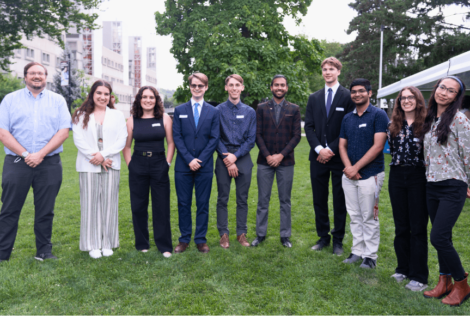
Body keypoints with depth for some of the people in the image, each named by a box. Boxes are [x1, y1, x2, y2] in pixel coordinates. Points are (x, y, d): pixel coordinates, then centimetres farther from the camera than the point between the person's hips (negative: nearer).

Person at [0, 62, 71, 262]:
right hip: (16, 163, 0)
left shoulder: (57, 101, 8)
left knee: (45, 212, 7)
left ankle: (44, 252, 18)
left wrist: (40, 154, -11)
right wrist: (26, 154, -11)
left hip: (49, 164, 0)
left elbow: (63, 132, -2)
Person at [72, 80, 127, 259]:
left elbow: (122, 140, 0)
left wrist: (103, 154, -11)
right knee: (90, 203, 1)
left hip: (111, 165, 1)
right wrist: (94, 157, -11)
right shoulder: (81, 116, 8)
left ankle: (107, 243, 13)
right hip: (88, 166, -1)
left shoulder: (117, 115, 9)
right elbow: (78, 139, -1)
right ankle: (93, 245, 10)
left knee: (109, 203, 3)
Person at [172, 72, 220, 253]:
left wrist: (200, 160, -10)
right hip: (183, 165, 0)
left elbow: (214, 139, 0)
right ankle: (184, 239, 18)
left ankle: (201, 239, 17)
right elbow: (177, 137, 0)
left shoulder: (213, 112, 7)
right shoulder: (179, 110, 7)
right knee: (183, 203, 6)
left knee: (203, 204, 6)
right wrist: (189, 159, -11)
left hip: (204, 165, 0)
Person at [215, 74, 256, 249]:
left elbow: (251, 139, 2)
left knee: (242, 199, 7)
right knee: (222, 198, 3)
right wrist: (227, 159, -8)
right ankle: (223, 234, 15)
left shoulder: (250, 112, 5)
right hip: (223, 159, -1)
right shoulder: (218, 110, 1)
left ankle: (241, 233, 18)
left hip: (243, 158, 1)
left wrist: (235, 156, -9)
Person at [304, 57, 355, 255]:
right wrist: (319, 148, -9)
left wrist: (331, 150, -12)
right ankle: (323, 237, 23)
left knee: (339, 201, 6)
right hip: (318, 157, 4)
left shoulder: (348, 96, -1)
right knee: (319, 200, 10)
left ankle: (338, 240, 18)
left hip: (339, 157, -3)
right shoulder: (314, 98, 12)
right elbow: (309, 127, 6)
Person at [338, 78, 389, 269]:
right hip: (349, 175, 6)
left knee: (369, 217, 1)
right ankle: (357, 251, 22)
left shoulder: (378, 115, -6)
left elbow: (378, 146, -13)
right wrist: (348, 167, -8)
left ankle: (370, 255, 13)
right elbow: (342, 145, 10)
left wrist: (356, 167, -15)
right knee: (355, 216, 11)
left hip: (370, 175, -5)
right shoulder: (347, 118, 12)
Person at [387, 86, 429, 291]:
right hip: (397, 176, 4)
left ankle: (419, 276, 12)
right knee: (401, 226, 12)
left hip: (418, 176, -4)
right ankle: (403, 268, 27)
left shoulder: (425, 124, -4)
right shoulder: (393, 125, 8)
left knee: (418, 228, 2)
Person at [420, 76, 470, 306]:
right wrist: (428, 175, 14)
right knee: (442, 237, 13)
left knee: (438, 237, -10)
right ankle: (445, 282, 26)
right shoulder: (430, 119, 10)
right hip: (431, 185, 7)